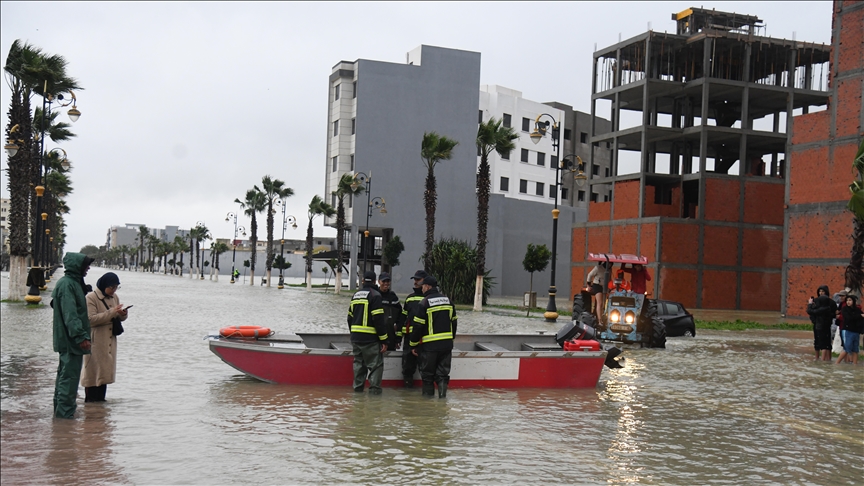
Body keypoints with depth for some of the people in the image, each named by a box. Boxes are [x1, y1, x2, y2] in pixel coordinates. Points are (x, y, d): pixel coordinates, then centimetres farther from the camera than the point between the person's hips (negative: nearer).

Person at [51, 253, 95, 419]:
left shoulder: (73, 282, 15)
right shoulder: (67, 284, -17)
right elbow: (70, 314, -24)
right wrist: (81, 336, -27)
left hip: (67, 339, 11)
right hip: (71, 339, -11)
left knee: (65, 373, 17)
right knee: (70, 375, -7)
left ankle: (60, 408, 26)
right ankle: (65, 411, -4)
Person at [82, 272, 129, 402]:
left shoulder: (114, 297, 11)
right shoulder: (91, 298, -11)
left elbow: (119, 318, 19)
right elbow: (91, 319, -20)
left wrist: (123, 314, -5)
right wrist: (111, 312, -25)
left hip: (110, 341, 7)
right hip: (96, 342, -7)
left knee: (106, 369, 10)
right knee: (93, 371, -4)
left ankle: (100, 399, 19)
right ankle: (91, 399, 3)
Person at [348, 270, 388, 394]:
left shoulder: (356, 295, 13)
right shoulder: (374, 295, -10)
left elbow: (350, 317, 18)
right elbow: (378, 319, -16)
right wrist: (384, 339, -13)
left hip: (356, 337, 7)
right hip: (370, 337, -7)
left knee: (358, 362, 16)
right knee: (375, 363, -1)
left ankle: (358, 386, 16)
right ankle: (374, 387, -5)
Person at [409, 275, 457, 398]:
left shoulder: (424, 303, -11)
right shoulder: (447, 300, 8)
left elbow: (418, 326, -11)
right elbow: (453, 322, 14)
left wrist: (413, 344, -3)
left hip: (429, 345, -5)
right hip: (447, 344, 5)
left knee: (427, 372, 9)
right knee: (443, 371, 10)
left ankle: (428, 392, 13)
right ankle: (442, 392, 0)